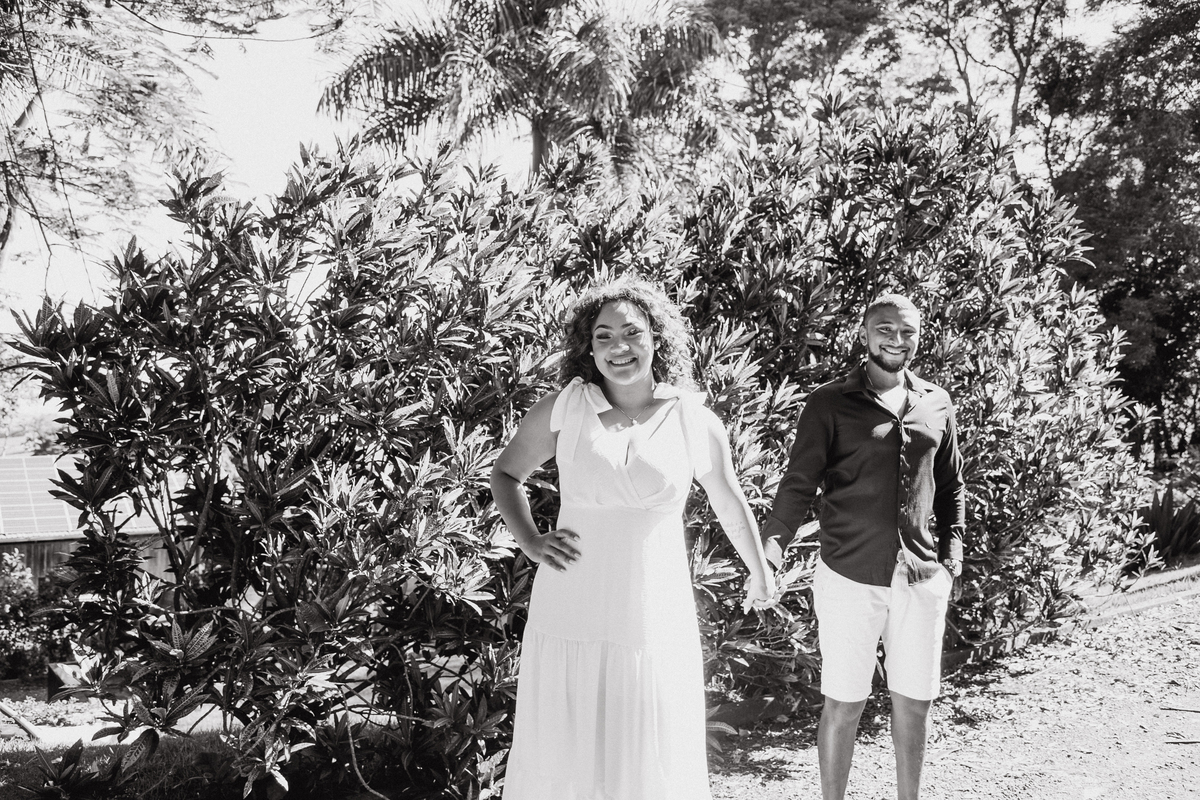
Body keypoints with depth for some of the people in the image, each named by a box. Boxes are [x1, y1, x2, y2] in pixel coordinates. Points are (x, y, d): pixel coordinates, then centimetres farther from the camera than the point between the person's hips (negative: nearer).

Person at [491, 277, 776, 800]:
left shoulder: (696, 423, 2)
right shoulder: (563, 408, 0)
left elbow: (730, 505, 18)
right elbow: (506, 473, 15)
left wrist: (759, 573, 31)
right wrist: (530, 542, 0)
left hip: (652, 623, 0)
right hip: (568, 618, 0)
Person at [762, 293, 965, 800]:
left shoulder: (937, 405, 9)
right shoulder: (830, 404, -4)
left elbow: (951, 488, 17)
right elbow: (799, 482, -8)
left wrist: (952, 556, 9)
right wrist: (773, 539, -23)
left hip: (922, 578, 4)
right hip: (849, 577, -3)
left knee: (914, 700, 11)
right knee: (843, 704, 3)